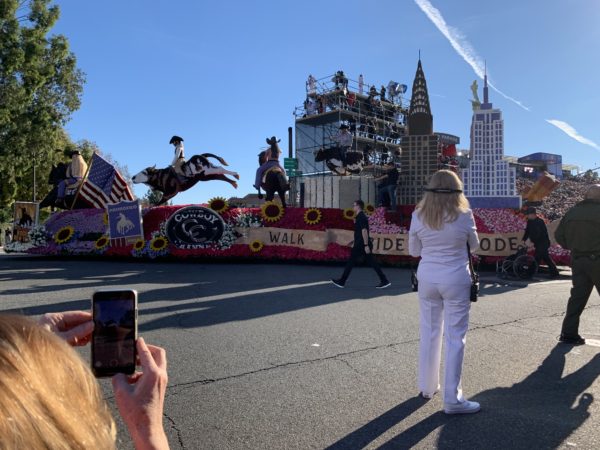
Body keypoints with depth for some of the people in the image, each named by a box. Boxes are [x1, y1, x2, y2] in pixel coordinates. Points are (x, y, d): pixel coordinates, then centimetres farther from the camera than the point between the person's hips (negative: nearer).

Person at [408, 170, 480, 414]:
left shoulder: (418, 216, -5)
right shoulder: (463, 216, -10)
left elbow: (413, 250, 4)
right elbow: (473, 245, 7)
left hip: (427, 278, 3)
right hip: (455, 280, -3)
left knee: (429, 333, 16)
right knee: (455, 338, 4)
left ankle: (427, 387, 29)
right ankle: (452, 399, 8)